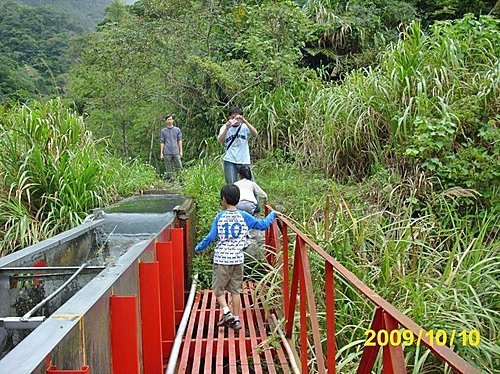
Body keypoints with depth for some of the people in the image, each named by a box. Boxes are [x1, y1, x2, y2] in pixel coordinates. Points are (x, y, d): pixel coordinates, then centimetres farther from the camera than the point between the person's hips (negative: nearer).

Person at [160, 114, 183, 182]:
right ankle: (170, 181, 10)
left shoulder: (177, 129, 9)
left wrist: (181, 151, 2)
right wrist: (161, 153, 4)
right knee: (168, 169, 3)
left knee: (179, 167, -4)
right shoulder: (163, 131, 9)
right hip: (167, 153, 0)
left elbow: (180, 141, 9)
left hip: (176, 152, 0)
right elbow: (162, 142, 9)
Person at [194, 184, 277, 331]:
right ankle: (236, 319, 16)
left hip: (222, 258, -3)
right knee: (235, 290, 13)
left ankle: (226, 312, -6)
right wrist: (272, 215, 22)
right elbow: (262, 225, 3)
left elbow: (211, 237, -8)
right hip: (238, 259, 3)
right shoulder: (244, 216, -2)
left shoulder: (220, 216, -7)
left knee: (218, 288, 11)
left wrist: (198, 247, 8)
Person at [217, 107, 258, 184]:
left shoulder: (244, 127, 3)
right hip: (230, 161, 0)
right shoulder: (225, 127, 5)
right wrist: (227, 128, -25)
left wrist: (245, 121, -26)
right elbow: (220, 141, -10)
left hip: (244, 161, 0)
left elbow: (255, 134, -15)